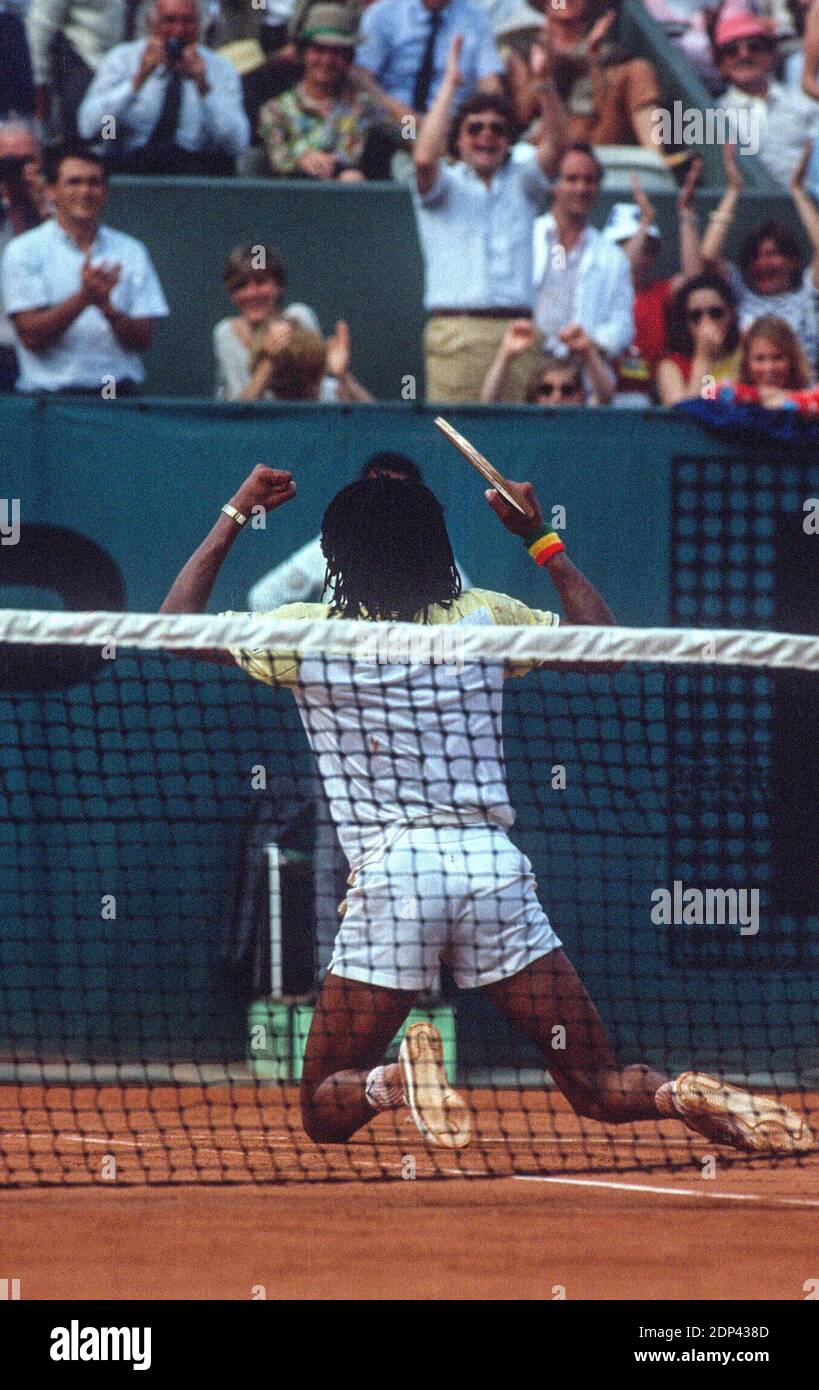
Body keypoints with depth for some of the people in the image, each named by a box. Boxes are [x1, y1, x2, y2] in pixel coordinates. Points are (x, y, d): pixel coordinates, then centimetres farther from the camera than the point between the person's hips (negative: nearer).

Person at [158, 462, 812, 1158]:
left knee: (326, 1110, 8)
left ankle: (404, 1079, -24)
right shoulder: (483, 617, 8)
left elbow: (175, 626, 13)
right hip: (494, 865, 2)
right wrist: (541, 540, 26)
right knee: (601, 1088, 6)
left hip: (390, 871, -2)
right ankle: (690, 1096, -27)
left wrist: (236, 514, 19)